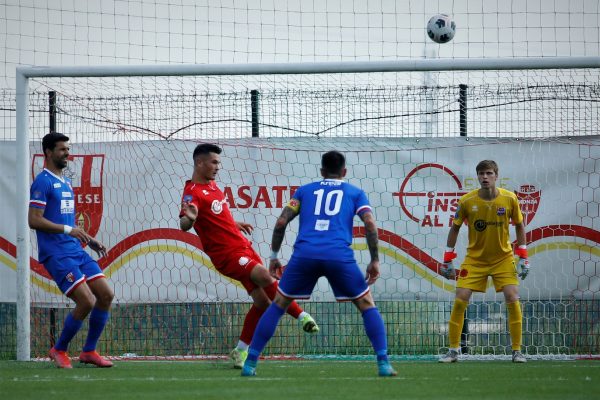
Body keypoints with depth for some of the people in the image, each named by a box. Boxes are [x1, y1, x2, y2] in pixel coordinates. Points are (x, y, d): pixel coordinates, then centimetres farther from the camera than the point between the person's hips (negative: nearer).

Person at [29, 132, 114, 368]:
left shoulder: (66, 183, 20)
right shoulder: (43, 182, -9)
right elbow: (34, 220, -17)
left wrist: (89, 240, 17)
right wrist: (68, 230, -23)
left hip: (76, 251, 9)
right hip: (56, 255, -9)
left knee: (106, 295, 1)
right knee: (87, 301, -17)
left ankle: (89, 351, 12)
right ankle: (59, 350, 3)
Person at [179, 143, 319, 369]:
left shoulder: (211, 185, 13)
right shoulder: (193, 193, -17)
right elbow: (184, 226, -34)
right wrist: (189, 218, -55)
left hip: (243, 246, 9)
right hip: (227, 254, -9)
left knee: (263, 301, 4)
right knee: (265, 278, -28)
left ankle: (240, 353, 14)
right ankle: (301, 316, -17)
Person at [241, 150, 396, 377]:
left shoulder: (305, 190, 24)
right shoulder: (355, 193, 21)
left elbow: (281, 222, 15)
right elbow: (370, 225, 6)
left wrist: (274, 256, 22)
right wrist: (374, 261, 12)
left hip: (304, 254, 1)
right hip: (339, 255, -1)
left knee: (278, 305, 16)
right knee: (367, 305, 14)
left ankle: (250, 363, 10)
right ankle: (383, 364, 3)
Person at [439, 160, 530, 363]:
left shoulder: (509, 199, -11)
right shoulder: (466, 201, -12)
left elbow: (519, 225, 3)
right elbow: (455, 228, 1)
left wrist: (523, 258, -2)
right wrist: (448, 260, 1)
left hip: (503, 258, 0)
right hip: (474, 259, 0)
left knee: (512, 299, -13)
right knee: (460, 300, -10)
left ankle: (517, 351, -2)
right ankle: (453, 351, 2)